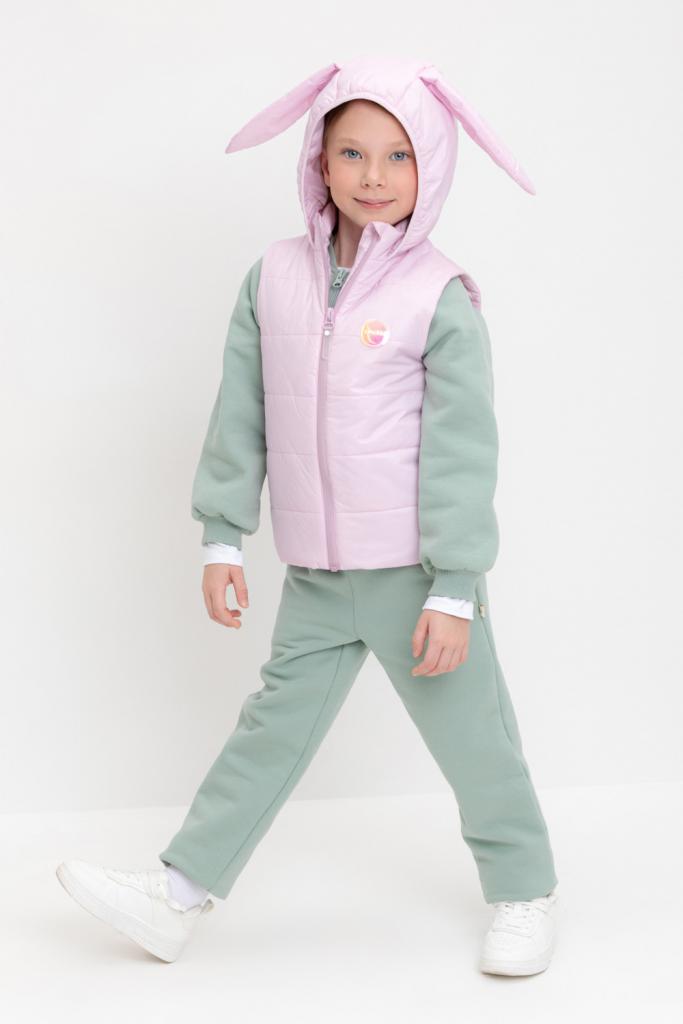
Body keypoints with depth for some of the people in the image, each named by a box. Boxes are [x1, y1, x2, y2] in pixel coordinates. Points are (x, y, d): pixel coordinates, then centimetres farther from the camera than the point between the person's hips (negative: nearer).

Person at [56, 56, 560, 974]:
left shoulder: (441, 297, -13)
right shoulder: (275, 276, 0)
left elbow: (461, 451, -13)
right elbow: (242, 416, 6)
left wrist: (454, 592, -14)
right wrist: (224, 536, 4)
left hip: (417, 573, -4)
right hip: (314, 578, 4)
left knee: (473, 737, 9)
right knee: (273, 728, 12)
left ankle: (524, 892, 29)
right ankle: (178, 896, 19)